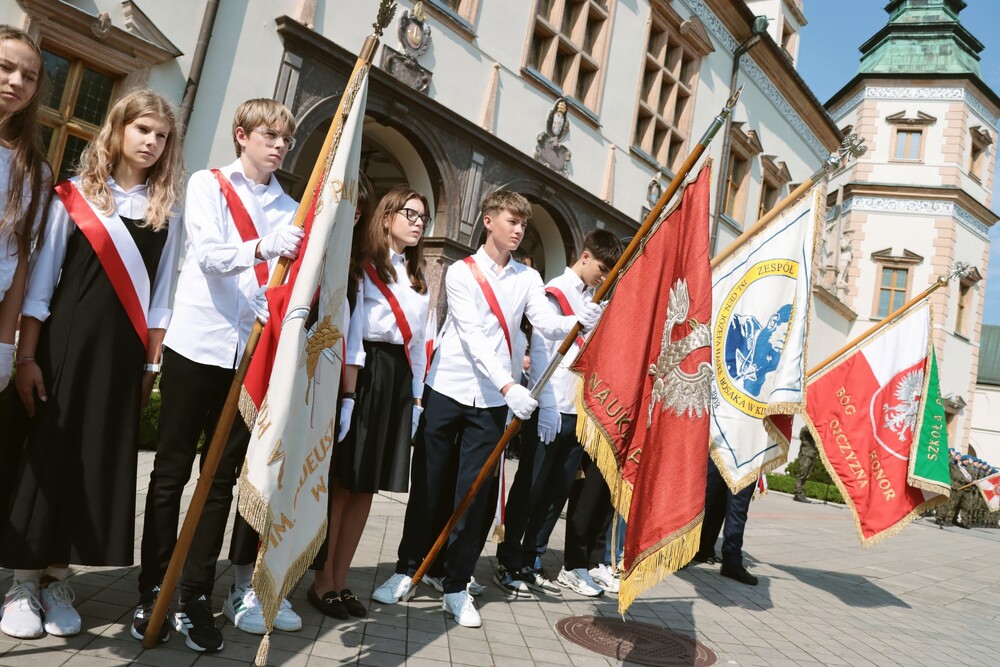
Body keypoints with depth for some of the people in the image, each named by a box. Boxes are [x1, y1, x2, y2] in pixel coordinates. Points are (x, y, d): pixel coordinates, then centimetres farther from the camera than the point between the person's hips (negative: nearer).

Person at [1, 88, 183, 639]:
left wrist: (152, 364, 2)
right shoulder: (75, 195, 1)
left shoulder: (166, 212, 7)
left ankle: (56, 579, 22)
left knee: (100, 462, 6)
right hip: (64, 341, -2)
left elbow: (160, 295, 6)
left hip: (124, 351, 2)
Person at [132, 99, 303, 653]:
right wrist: (262, 247, -32)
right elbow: (208, 254, -13)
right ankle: (151, 591, 18)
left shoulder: (290, 209, 12)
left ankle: (197, 597, 16)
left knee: (222, 479, 7)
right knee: (171, 473, 5)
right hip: (197, 345, -2)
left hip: (252, 353, 3)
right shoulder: (208, 185, 4)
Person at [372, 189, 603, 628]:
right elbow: (472, 336, -15)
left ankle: (457, 587, 19)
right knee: (428, 485, 7)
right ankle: (407, 570, 26)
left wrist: (577, 320, -29)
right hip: (447, 390, -2)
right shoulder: (462, 272, -3)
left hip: (492, 400, 2)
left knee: (474, 493, 6)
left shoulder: (528, 279, 8)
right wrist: (507, 385, -26)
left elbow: (546, 325, -7)